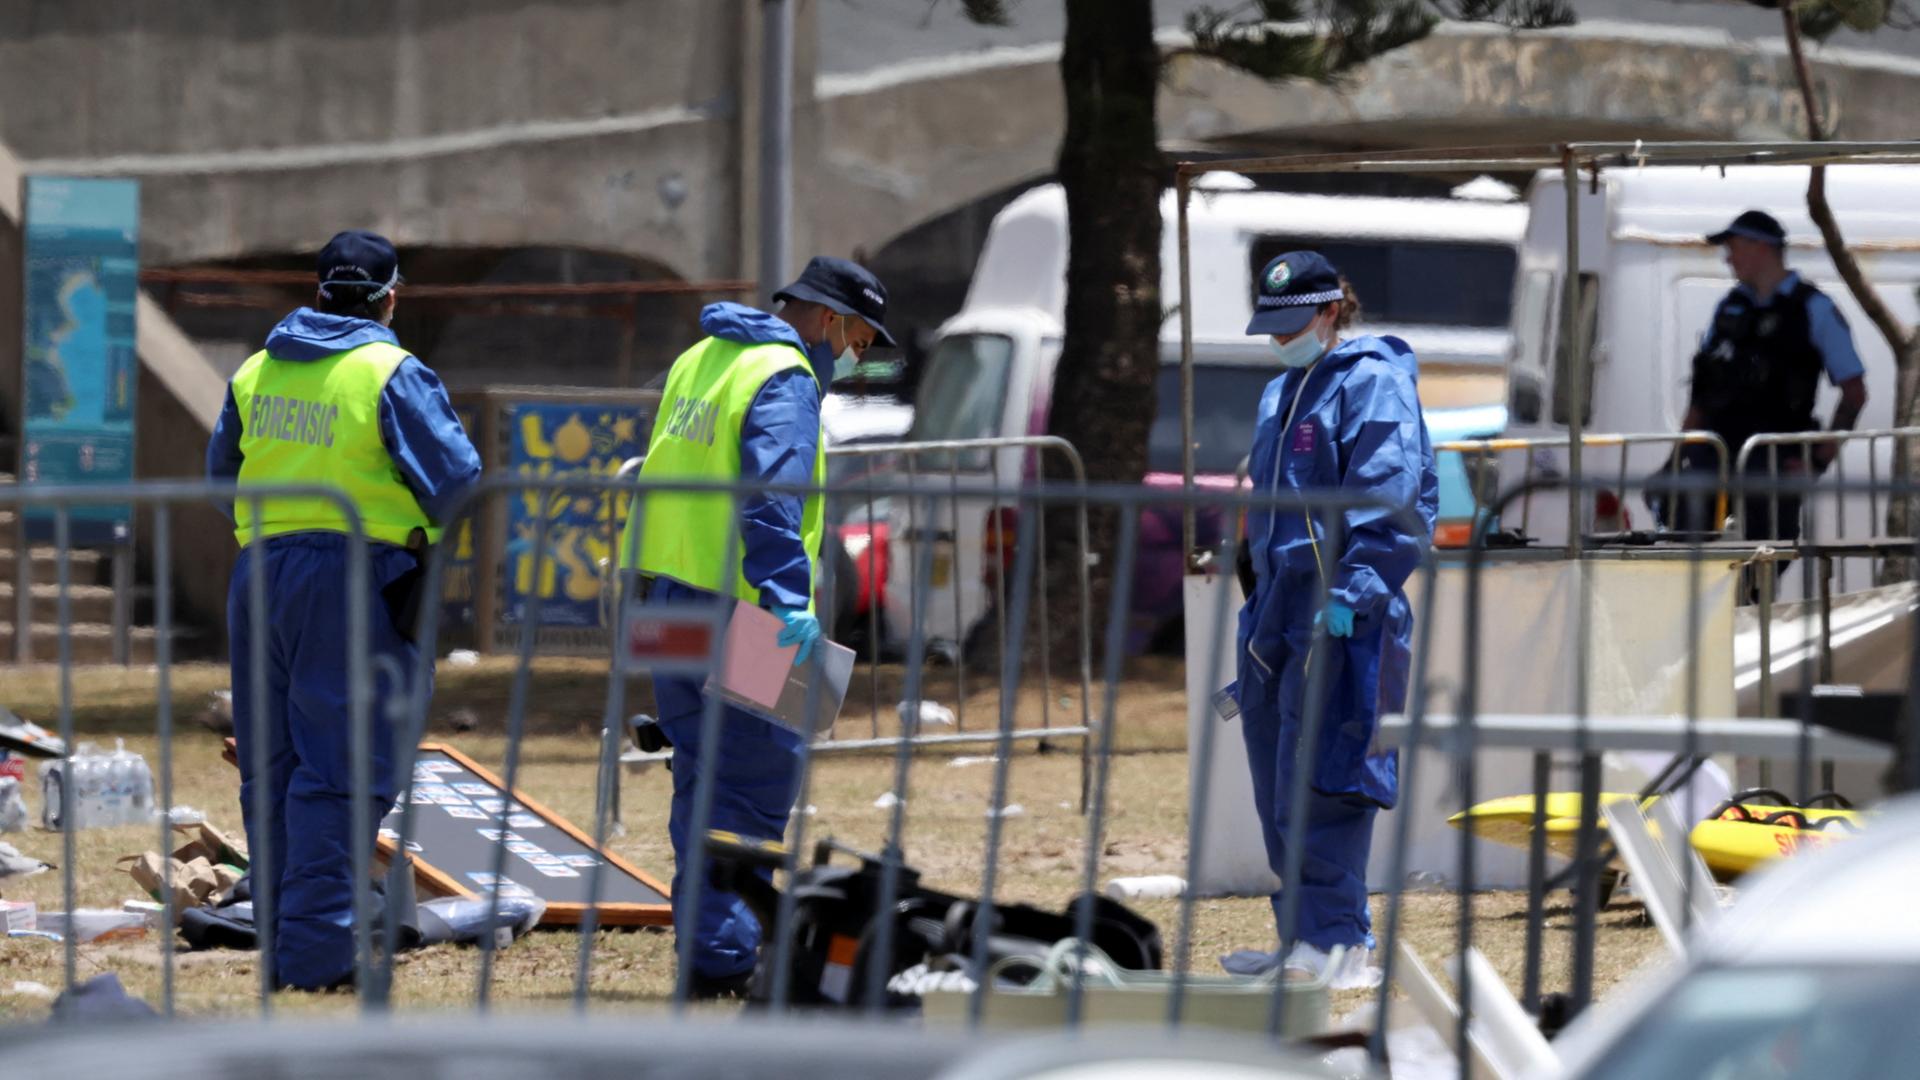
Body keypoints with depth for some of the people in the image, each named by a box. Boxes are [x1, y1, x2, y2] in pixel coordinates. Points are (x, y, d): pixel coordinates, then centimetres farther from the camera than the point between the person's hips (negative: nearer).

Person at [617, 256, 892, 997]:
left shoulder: (701, 362, 19)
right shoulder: (784, 380, -10)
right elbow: (772, 492, -23)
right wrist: (791, 597, -30)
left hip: (664, 594, 9)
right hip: (729, 608, -9)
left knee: (704, 776, 15)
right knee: (757, 783, -6)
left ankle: (703, 945, 18)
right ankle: (723, 955, -10)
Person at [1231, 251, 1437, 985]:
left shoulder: (1371, 384, -6)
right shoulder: (1281, 395, 22)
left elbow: (1386, 501, -16)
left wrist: (1353, 593, -25)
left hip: (1343, 619, -9)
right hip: (1279, 612, 9)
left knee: (1319, 781, -14)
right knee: (1278, 786, 9)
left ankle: (1335, 943, -13)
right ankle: (1304, 939, 15)